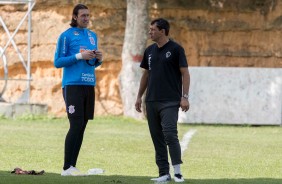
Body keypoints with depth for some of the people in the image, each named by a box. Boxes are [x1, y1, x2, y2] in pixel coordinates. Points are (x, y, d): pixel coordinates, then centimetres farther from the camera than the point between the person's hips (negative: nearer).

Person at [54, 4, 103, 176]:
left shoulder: (93, 36, 16)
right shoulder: (66, 36, -3)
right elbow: (58, 62, -5)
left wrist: (99, 59, 0)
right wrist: (80, 56, -14)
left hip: (89, 85, 6)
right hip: (72, 85, -6)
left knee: (82, 126, 4)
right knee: (76, 125, -12)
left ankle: (73, 165, 7)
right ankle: (67, 167, -9)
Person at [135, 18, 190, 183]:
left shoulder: (175, 49, -5)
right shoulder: (150, 51, 13)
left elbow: (185, 73, -7)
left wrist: (185, 97, -14)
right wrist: (139, 97, 16)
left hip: (170, 101, -7)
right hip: (151, 101, 7)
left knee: (170, 134, -15)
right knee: (157, 137, 5)